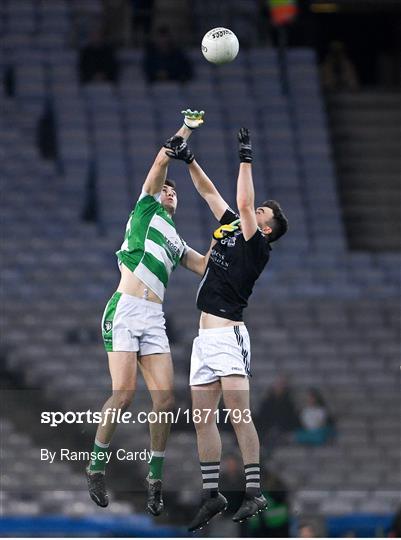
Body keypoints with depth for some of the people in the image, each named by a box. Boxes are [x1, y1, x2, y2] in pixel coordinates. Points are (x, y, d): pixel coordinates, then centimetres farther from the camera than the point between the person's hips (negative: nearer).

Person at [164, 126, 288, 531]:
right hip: (205, 338, 9)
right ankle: (212, 495, 10)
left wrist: (246, 160, -12)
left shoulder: (258, 246, -4)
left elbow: (243, 203, -15)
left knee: (238, 414, -14)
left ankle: (254, 492, -14)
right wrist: (189, 161, 24)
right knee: (202, 418, 6)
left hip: (228, 334, -9)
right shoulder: (230, 228, 17)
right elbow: (210, 194, 26)